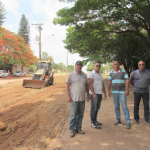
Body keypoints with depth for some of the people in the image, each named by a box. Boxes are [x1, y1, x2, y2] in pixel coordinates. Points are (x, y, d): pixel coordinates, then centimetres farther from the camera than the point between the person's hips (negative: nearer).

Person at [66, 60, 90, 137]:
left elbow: (87, 85, 18)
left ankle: (78, 128, 25)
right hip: (74, 98, -5)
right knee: (73, 115, -1)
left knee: (80, 115, 12)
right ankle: (72, 130, 12)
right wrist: (68, 96, -10)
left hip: (82, 98, 5)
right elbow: (67, 85, -3)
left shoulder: (84, 75, 11)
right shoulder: (71, 75, -2)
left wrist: (88, 95, 13)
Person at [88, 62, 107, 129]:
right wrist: (94, 94, -23)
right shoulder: (91, 74, -7)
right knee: (93, 108, -3)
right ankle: (93, 123, 4)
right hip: (94, 94, -8)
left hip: (100, 94, 8)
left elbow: (102, 85, 22)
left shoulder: (100, 75, 18)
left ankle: (95, 120, 25)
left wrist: (105, 93, 16)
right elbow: (90, 84, -16)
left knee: (97, 108, 13)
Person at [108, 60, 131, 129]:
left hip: (122, 92, -3)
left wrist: (127, 89, -12)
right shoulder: (111, 72, 8)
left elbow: (127, 80, -4)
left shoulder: (123, 71, -1)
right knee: (116, 107, 10)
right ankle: (118, 119, 24)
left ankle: (128, 122, 0)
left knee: (124, 107, -5)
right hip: (114, 92, 3)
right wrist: (109, 90, 4)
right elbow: (109, 82, 10)